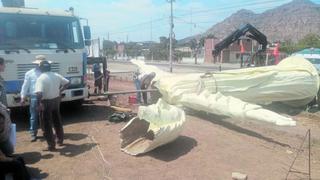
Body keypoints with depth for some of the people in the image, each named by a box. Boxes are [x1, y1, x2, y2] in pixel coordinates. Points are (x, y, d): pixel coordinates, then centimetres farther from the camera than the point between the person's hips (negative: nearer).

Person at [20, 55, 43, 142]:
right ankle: (33, 134, 14)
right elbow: (25, 86, 4)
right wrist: (23, 97, 0)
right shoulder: (30, 73, 3)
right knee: (34, 117, 4)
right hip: (34, 97, -1)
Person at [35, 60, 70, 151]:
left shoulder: (41, 78, -18)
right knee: (57, 121, 20)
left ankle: (51, 145, 10)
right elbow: (67, 82, 8)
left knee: (47, 124, 5)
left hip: (47, 102, -6)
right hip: (56, 99, 6)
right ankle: (60, 140, 32)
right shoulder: (56, 75, 1)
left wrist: (39, 103, -18)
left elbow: (39, 93, -30)